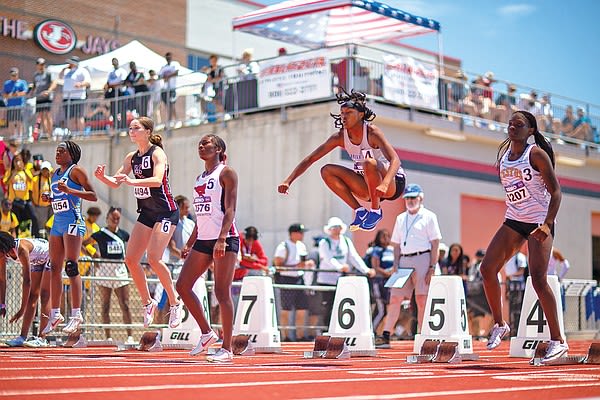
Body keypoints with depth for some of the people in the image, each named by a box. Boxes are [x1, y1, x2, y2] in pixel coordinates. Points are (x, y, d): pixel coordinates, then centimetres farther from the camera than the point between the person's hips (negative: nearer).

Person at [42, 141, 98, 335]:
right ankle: (55, 314, 12)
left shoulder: (76, 170, -4)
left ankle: (76, 314, -10)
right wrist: (49, 197, 8)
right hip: (57, 223, 8)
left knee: (71, 267, -12)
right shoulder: (56, 173, 19)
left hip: (72, 222, -8)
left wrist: (69, 190, -19)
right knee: (55, 268, 7)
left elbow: (93, 196, -10)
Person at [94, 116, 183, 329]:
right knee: (131, 259, 1)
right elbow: (115, 183, 13)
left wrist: (132, 181, -41)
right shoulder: (131, 158, 10)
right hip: (146, 213, 8)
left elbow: (157, 180, -28)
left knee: (153, 258, -19)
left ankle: (175, 303, -3)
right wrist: (102, 177, -8)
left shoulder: (157, 153, -12)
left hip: (165, 211, -8)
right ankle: (147, 303, 16)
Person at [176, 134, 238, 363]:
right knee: (182, 286, 2)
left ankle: (227, 349, -2)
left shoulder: (226, 173, -3)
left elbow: (230, 209, -12)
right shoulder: (200, 178, 20)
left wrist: (221, 239, -23)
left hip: (225, 239, -8)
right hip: (203, 240, 8)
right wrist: (190, 243, 19)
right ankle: (207, 333, 15)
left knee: (222, 292, -8)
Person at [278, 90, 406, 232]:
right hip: (368, 187, 6)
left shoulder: (372, 132, -21)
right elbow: (310, 159, -4)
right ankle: (360, 211, -8)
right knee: (327, 171, -9)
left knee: (369, 162, -36)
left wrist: (384, 184, -52)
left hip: (393, 183, -6)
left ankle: (375, 211, -19)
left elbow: (395, 160, -34)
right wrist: (288, 181, -15)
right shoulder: (340, 137, -6)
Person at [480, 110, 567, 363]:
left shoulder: (537, 154, -10)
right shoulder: (503, 155, 9)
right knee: (487, 268, -4)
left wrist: (547, 224, -24)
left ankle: (558, 340, -5)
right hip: (513, 221, 7)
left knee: (538, 279, -14)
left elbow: (555, 191, -13)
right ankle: (499, 324, 14)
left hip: (539, 223, -7)